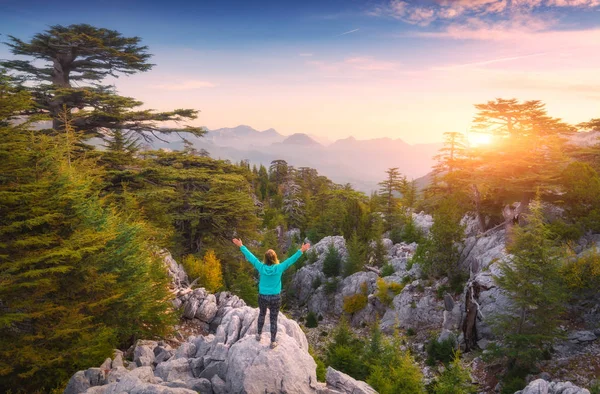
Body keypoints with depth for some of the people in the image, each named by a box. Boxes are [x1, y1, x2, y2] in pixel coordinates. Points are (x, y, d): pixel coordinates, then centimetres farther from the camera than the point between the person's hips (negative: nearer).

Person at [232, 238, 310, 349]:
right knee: (273, 319, 13)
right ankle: (273, 342, 25)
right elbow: (291, 260, -13)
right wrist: (301, 251, -7)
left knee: (261, 314, 28)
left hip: (262, 297, 2)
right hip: (275, 298, -1)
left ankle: (259, 334, 44)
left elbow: (250, 256, -7)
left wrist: (241, 246, 1)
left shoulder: (261, 267, -15)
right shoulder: (279, 268, -18)